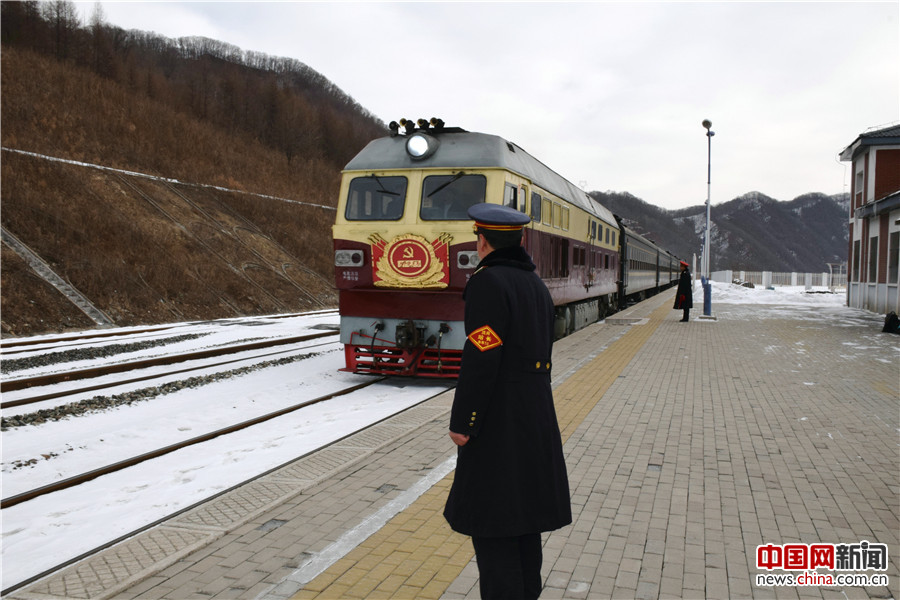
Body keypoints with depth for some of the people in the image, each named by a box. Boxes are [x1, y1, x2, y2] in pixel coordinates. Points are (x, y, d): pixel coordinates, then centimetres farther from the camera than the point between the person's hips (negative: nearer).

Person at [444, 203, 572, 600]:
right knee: (522, 511, 18)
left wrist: (461, 423, -16)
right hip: (536, 416, 9)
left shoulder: (488, 282, -16)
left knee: (491, 522, 0)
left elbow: (481, 359, -22)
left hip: (497, 420, -9)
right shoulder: (536, 285, 11)